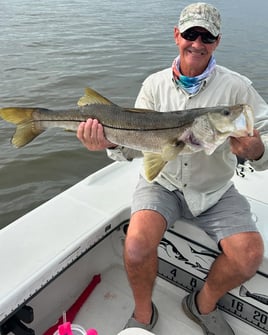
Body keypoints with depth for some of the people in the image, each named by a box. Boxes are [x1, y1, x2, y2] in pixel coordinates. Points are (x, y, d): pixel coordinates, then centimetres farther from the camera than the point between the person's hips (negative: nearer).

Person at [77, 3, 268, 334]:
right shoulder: (155, 84, -1)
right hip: (162, 182, 0)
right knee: (137, 247, -24)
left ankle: (203, 304, 15)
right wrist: (111, 142, -29)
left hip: (215, 190, 1)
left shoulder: (236, 87, -6)